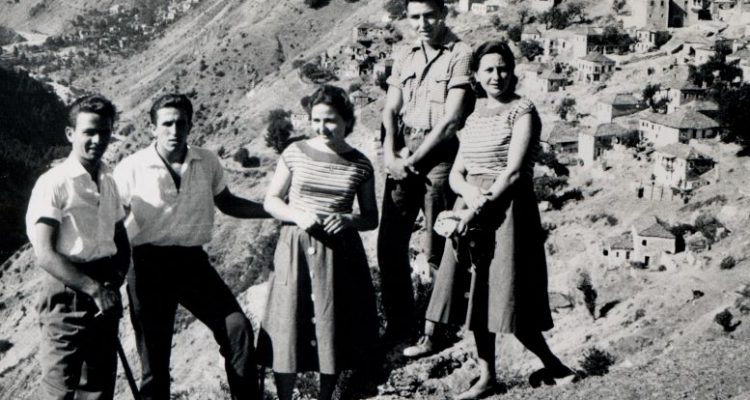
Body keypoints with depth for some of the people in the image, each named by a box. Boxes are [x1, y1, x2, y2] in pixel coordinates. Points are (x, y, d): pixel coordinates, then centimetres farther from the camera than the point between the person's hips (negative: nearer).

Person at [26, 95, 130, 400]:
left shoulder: (108, 182, 11)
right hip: (68, 295, -7)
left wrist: (114, 281, -2)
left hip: (106, 295, 7)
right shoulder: (54, 183, -10)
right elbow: (45, 254, -17)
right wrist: (93, 288, -22)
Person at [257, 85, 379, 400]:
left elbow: (371, 218, 7)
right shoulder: (295, 153, 0)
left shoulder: (360, 165, 1)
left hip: (339, 253, 1)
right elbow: (271, 201, 5)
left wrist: (348, 220, -14)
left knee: (334, 329, 7)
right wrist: (297, 216, -13)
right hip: (295, 249, -1)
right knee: (288, 327, 1)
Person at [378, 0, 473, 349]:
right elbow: (390, 111, 9)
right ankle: (399, 323, 17)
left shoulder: (460, 54, -5)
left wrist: (414, 160, -11)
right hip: (402, 155, 6)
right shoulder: (404, 57, 14)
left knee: (436, 249, -2)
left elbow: (451, 118, -11)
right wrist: (390, 154, -8)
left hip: (438, 153, -5)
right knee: (389, 242, 5)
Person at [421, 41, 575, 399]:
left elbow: (514, 171, -14)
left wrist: (482, 205, -17)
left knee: (504, 296, -6)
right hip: (472, 209, 7)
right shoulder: (475, 117, 15)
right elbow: (455, 174, 9)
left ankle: (554, 366, 14)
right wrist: (470, 193, -12)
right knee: (475, 295, 8)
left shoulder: (522, 111, -5)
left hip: (507, 207, -7)